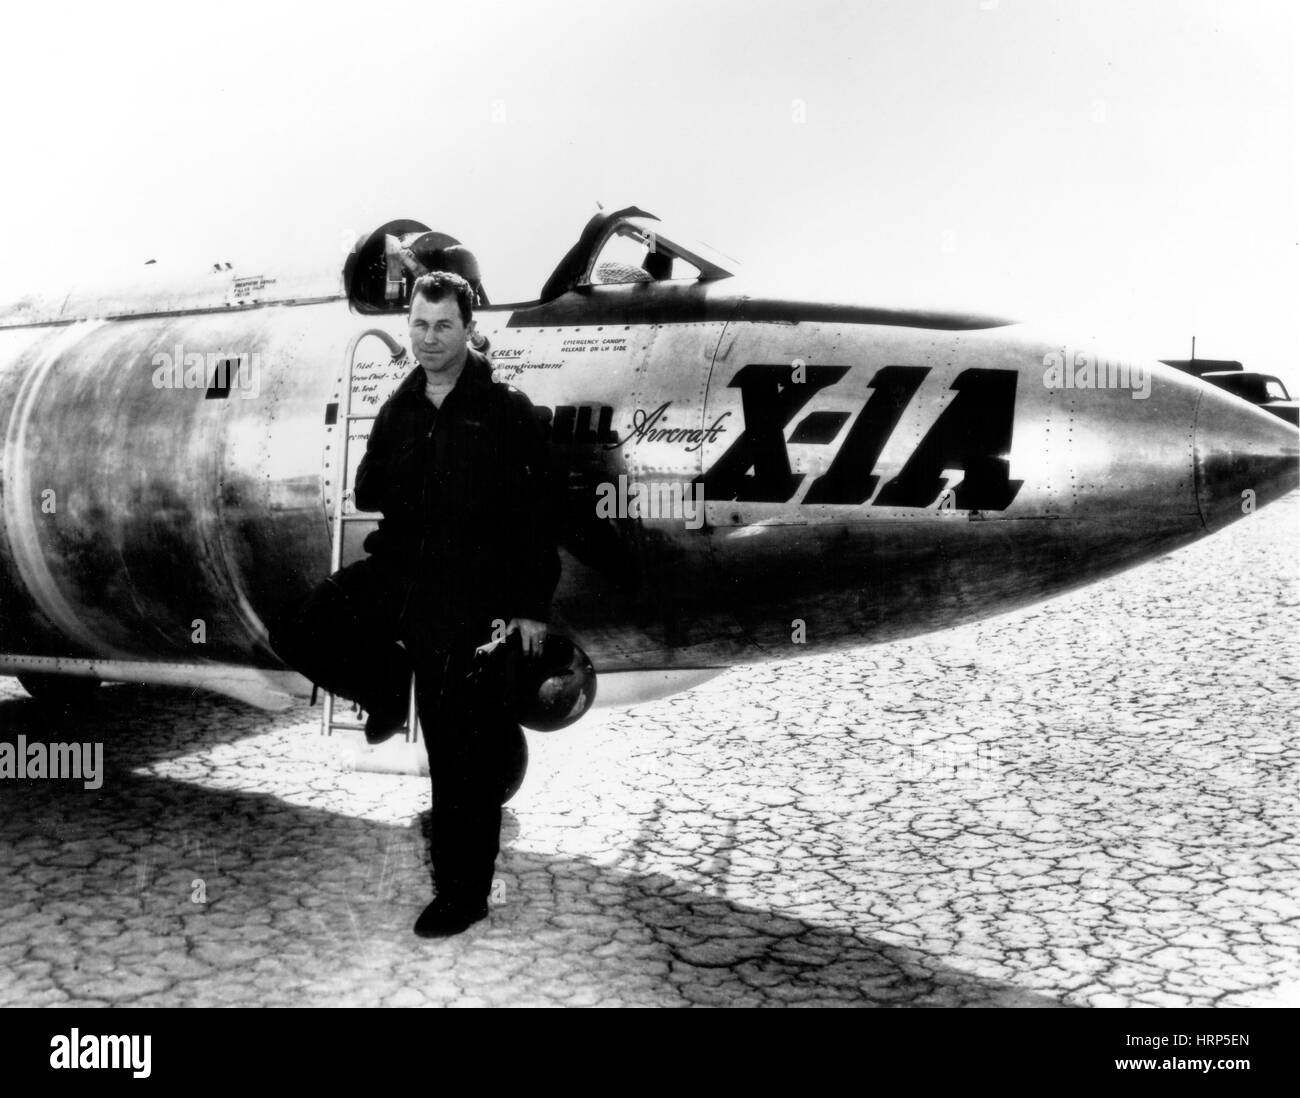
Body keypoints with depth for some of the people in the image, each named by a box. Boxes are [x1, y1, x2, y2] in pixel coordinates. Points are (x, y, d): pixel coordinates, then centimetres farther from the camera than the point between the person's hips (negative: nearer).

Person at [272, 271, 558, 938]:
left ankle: (462, 895, 15)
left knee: (462, 756, 1)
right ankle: (390, 690, 15)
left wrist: (533, 608, -12)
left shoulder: (506, 412, -7)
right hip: (396, 575, 6)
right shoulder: (398, 411, 11)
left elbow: (536, 516, -9)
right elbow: (369, 495, 21)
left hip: (470, 598, -6)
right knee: (296, 634, -12)